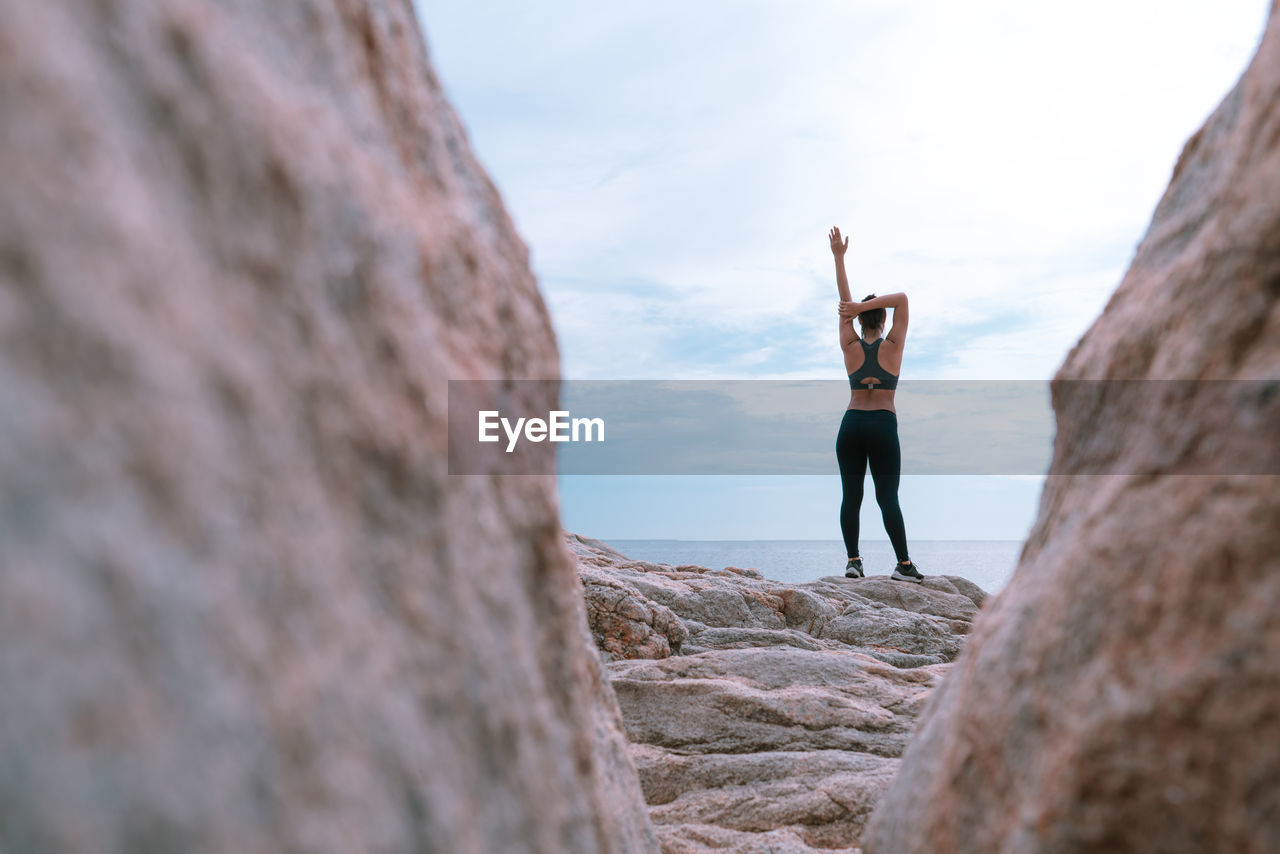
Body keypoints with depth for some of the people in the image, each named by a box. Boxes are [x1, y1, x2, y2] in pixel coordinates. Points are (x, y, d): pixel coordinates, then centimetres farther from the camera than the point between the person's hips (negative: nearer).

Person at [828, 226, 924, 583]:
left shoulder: (851, 348, 5)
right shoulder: (892, 347, 1)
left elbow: (845, 301, 9)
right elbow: (901, 298, 1)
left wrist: (839, 257, 12)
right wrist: (864, 305, -11)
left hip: (851, 424, 2)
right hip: (883, 426, -2)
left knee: (851, 495, 2)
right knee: (888, 497, -3)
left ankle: (853, 560, -3)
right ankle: (904, 563, -5)